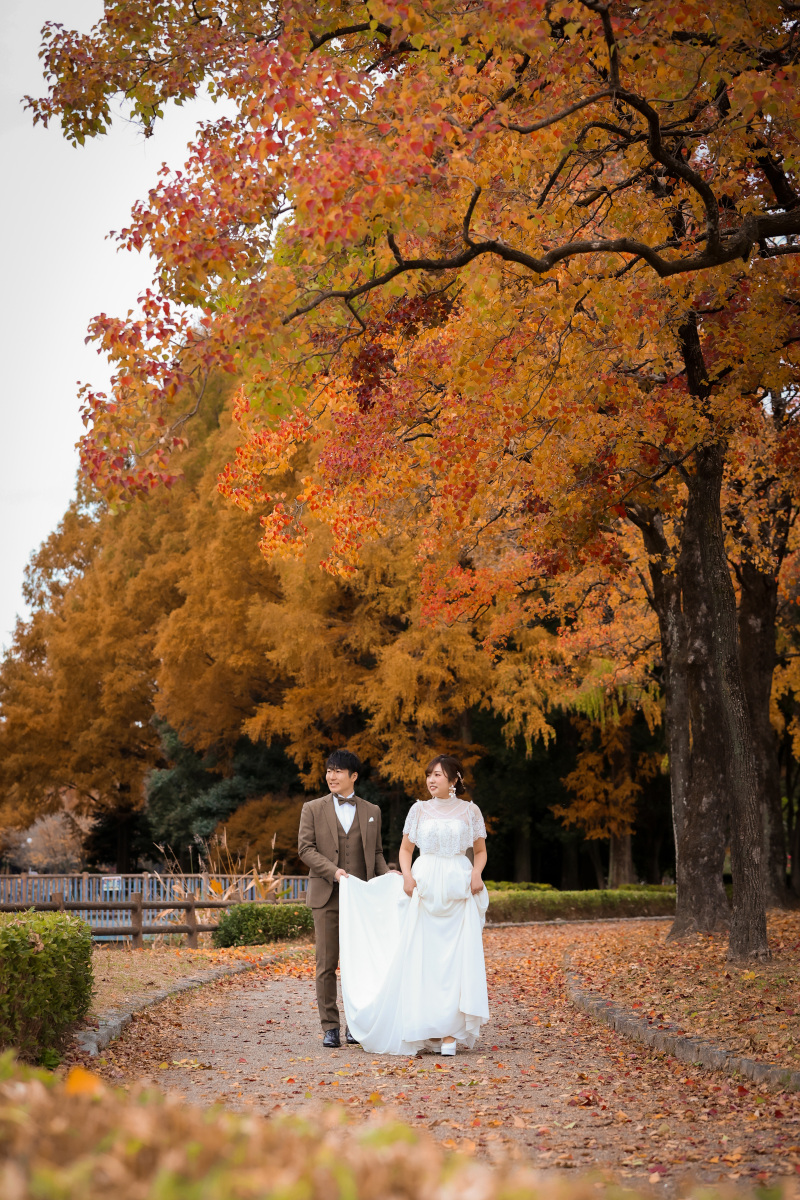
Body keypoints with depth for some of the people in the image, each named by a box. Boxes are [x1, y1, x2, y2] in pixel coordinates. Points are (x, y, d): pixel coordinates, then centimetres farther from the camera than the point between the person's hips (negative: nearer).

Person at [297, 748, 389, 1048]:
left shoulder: (372, 811, 13)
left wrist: (387, 877, -2)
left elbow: (376, 852, 16)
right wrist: (333, 871, -14)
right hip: (327, 896, -1)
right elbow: (305, 848, -1)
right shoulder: (312, 809, 6)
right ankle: (330, 1027, 5)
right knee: (326, 963, -1)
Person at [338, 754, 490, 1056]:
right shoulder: (420, 809, 8)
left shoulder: (470, 811, 6)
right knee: (423, 958, -3)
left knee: (457, 959, -7)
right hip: (424, 888, 1)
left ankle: (450, 1032, -5)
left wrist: (476, 874, -7)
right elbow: (405, 849, 12)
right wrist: (407, 875, -6)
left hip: (459, 892, -1)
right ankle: (427, 1029, 5)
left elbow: (480, 851, 12)